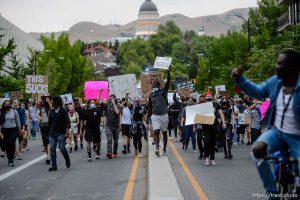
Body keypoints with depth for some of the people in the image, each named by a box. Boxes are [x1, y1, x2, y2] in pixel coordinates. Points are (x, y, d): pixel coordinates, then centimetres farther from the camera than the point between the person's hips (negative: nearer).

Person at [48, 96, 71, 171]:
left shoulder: (63, 111, -5)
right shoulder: (51, 111, 12)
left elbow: (67, 121, -13)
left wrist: (67, 131, -24)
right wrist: (50, 130, 17)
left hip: (61, 133, -5)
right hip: (52, 133, 5)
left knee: (62, 148, -11)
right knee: (52, 149, 0)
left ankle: (67, 160, 15)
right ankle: (54, 165, 5)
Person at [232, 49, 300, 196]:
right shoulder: (275, 81, -1)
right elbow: (257, 91, 14)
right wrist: (239, 79, 5)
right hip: (277, 131, 4)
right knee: (257, 149, -26)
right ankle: (272, 192, -10)